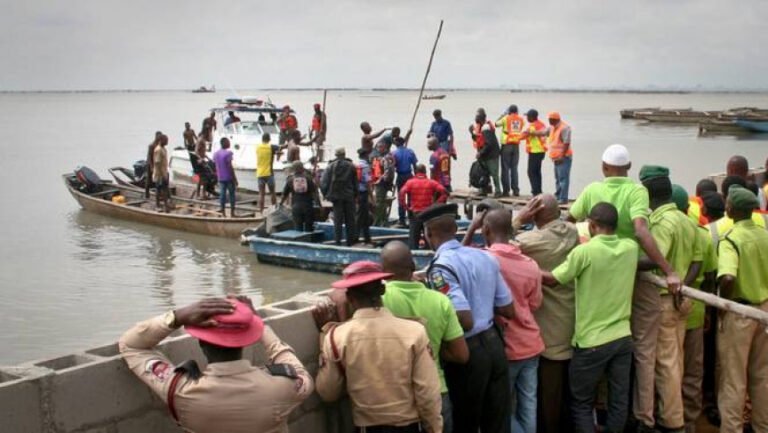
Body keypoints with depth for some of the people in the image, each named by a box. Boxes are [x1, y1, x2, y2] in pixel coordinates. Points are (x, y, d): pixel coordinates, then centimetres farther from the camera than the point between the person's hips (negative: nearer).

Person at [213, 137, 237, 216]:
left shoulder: (216, 154, 7)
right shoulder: (228, 153, -15)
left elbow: (215, 166, 9)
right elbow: (230, 166, -17)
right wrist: (235, 179, -12)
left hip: (220, 178, 6)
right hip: (229, 177, -6)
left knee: (222, 194, 8)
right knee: (232, 194, 6)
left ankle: (222, 212, 8)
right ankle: (232, 212, 8)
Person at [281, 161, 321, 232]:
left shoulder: (290, 180, 3)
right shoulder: (308, 178, 1)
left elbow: (285, 194, 7)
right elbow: (315, 192, -5)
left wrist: (280, 204, 23)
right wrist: (319, 204, 0)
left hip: (296, 207, 1)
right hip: (308, 205, 0)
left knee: (298, 228, 4)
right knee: (308, 228, 6)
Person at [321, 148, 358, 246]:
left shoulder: (331, 166, -3)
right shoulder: (351, 166, -1)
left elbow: (324, 182, -6)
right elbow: (356, 182, 1)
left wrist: (325, 194, 3)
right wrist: (356, 195, 9)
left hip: (336, 196, 0)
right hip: (349, 196, 1)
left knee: (337, 219, 3)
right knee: (350, 219, 9)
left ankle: (337, 240, -1)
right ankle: (350, 240, 13)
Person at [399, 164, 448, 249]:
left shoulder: (410, 182, -2)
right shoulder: (431, 183, 3)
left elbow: (401, 194, -17)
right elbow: (444, 192, -7)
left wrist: (405, 207, -9)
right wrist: (436, 204, -3)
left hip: (414, 214, -1)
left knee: (413, 237, 3)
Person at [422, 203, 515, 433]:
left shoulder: (441, 267, -18)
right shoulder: (485, 257, 4)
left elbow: (465, 321, -25)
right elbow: (509, 311, 10)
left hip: (467, 351, -7)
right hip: (494, 343, 7)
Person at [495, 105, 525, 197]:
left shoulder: (506, 118, -5)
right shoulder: (521, 120, 4)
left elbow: (497, 123, 6)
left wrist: (503, 114, 17)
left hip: (506, 145, -3)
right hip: (516, 145, 3)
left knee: (505, 168, 2)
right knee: (514, 168, 9)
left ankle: (506, 189, -1)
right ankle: (516, 190, 4)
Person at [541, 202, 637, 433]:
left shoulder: (585, 251, -16)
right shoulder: (631, 248, 0)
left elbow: (553, 279, -8)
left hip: (592, 341, -5)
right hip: (623, 337, 5)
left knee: (582, 403, 8)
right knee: (619, 400, 11)